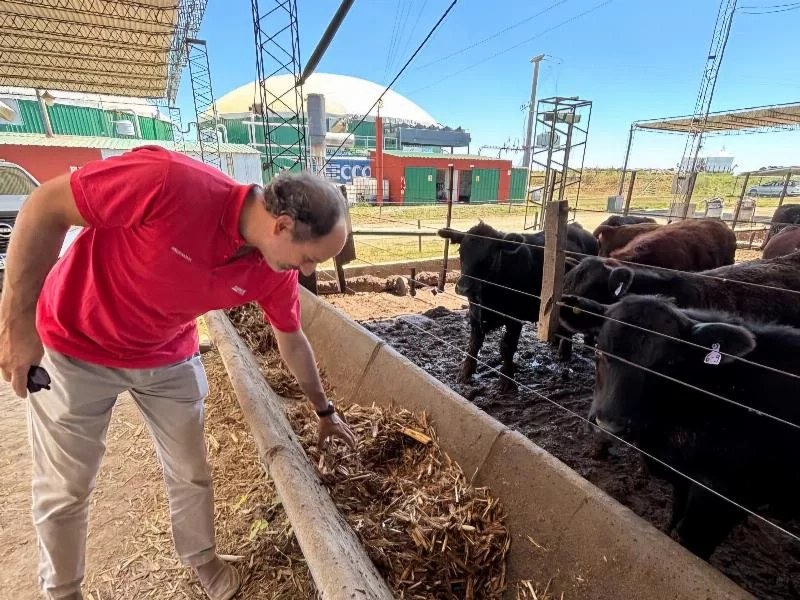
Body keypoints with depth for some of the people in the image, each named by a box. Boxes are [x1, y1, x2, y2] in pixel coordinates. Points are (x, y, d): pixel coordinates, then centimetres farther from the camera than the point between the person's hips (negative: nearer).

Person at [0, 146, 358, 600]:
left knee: (192, 473, 12)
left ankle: (203, 559, 39)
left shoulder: (275, 271, -18)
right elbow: (45, 208, -21)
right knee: (65, 488, 11)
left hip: (170, 359, 3)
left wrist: (324, 410, 7)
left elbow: (292, 340, -3)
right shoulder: (168, 180, -35)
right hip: (75, 347, -3)